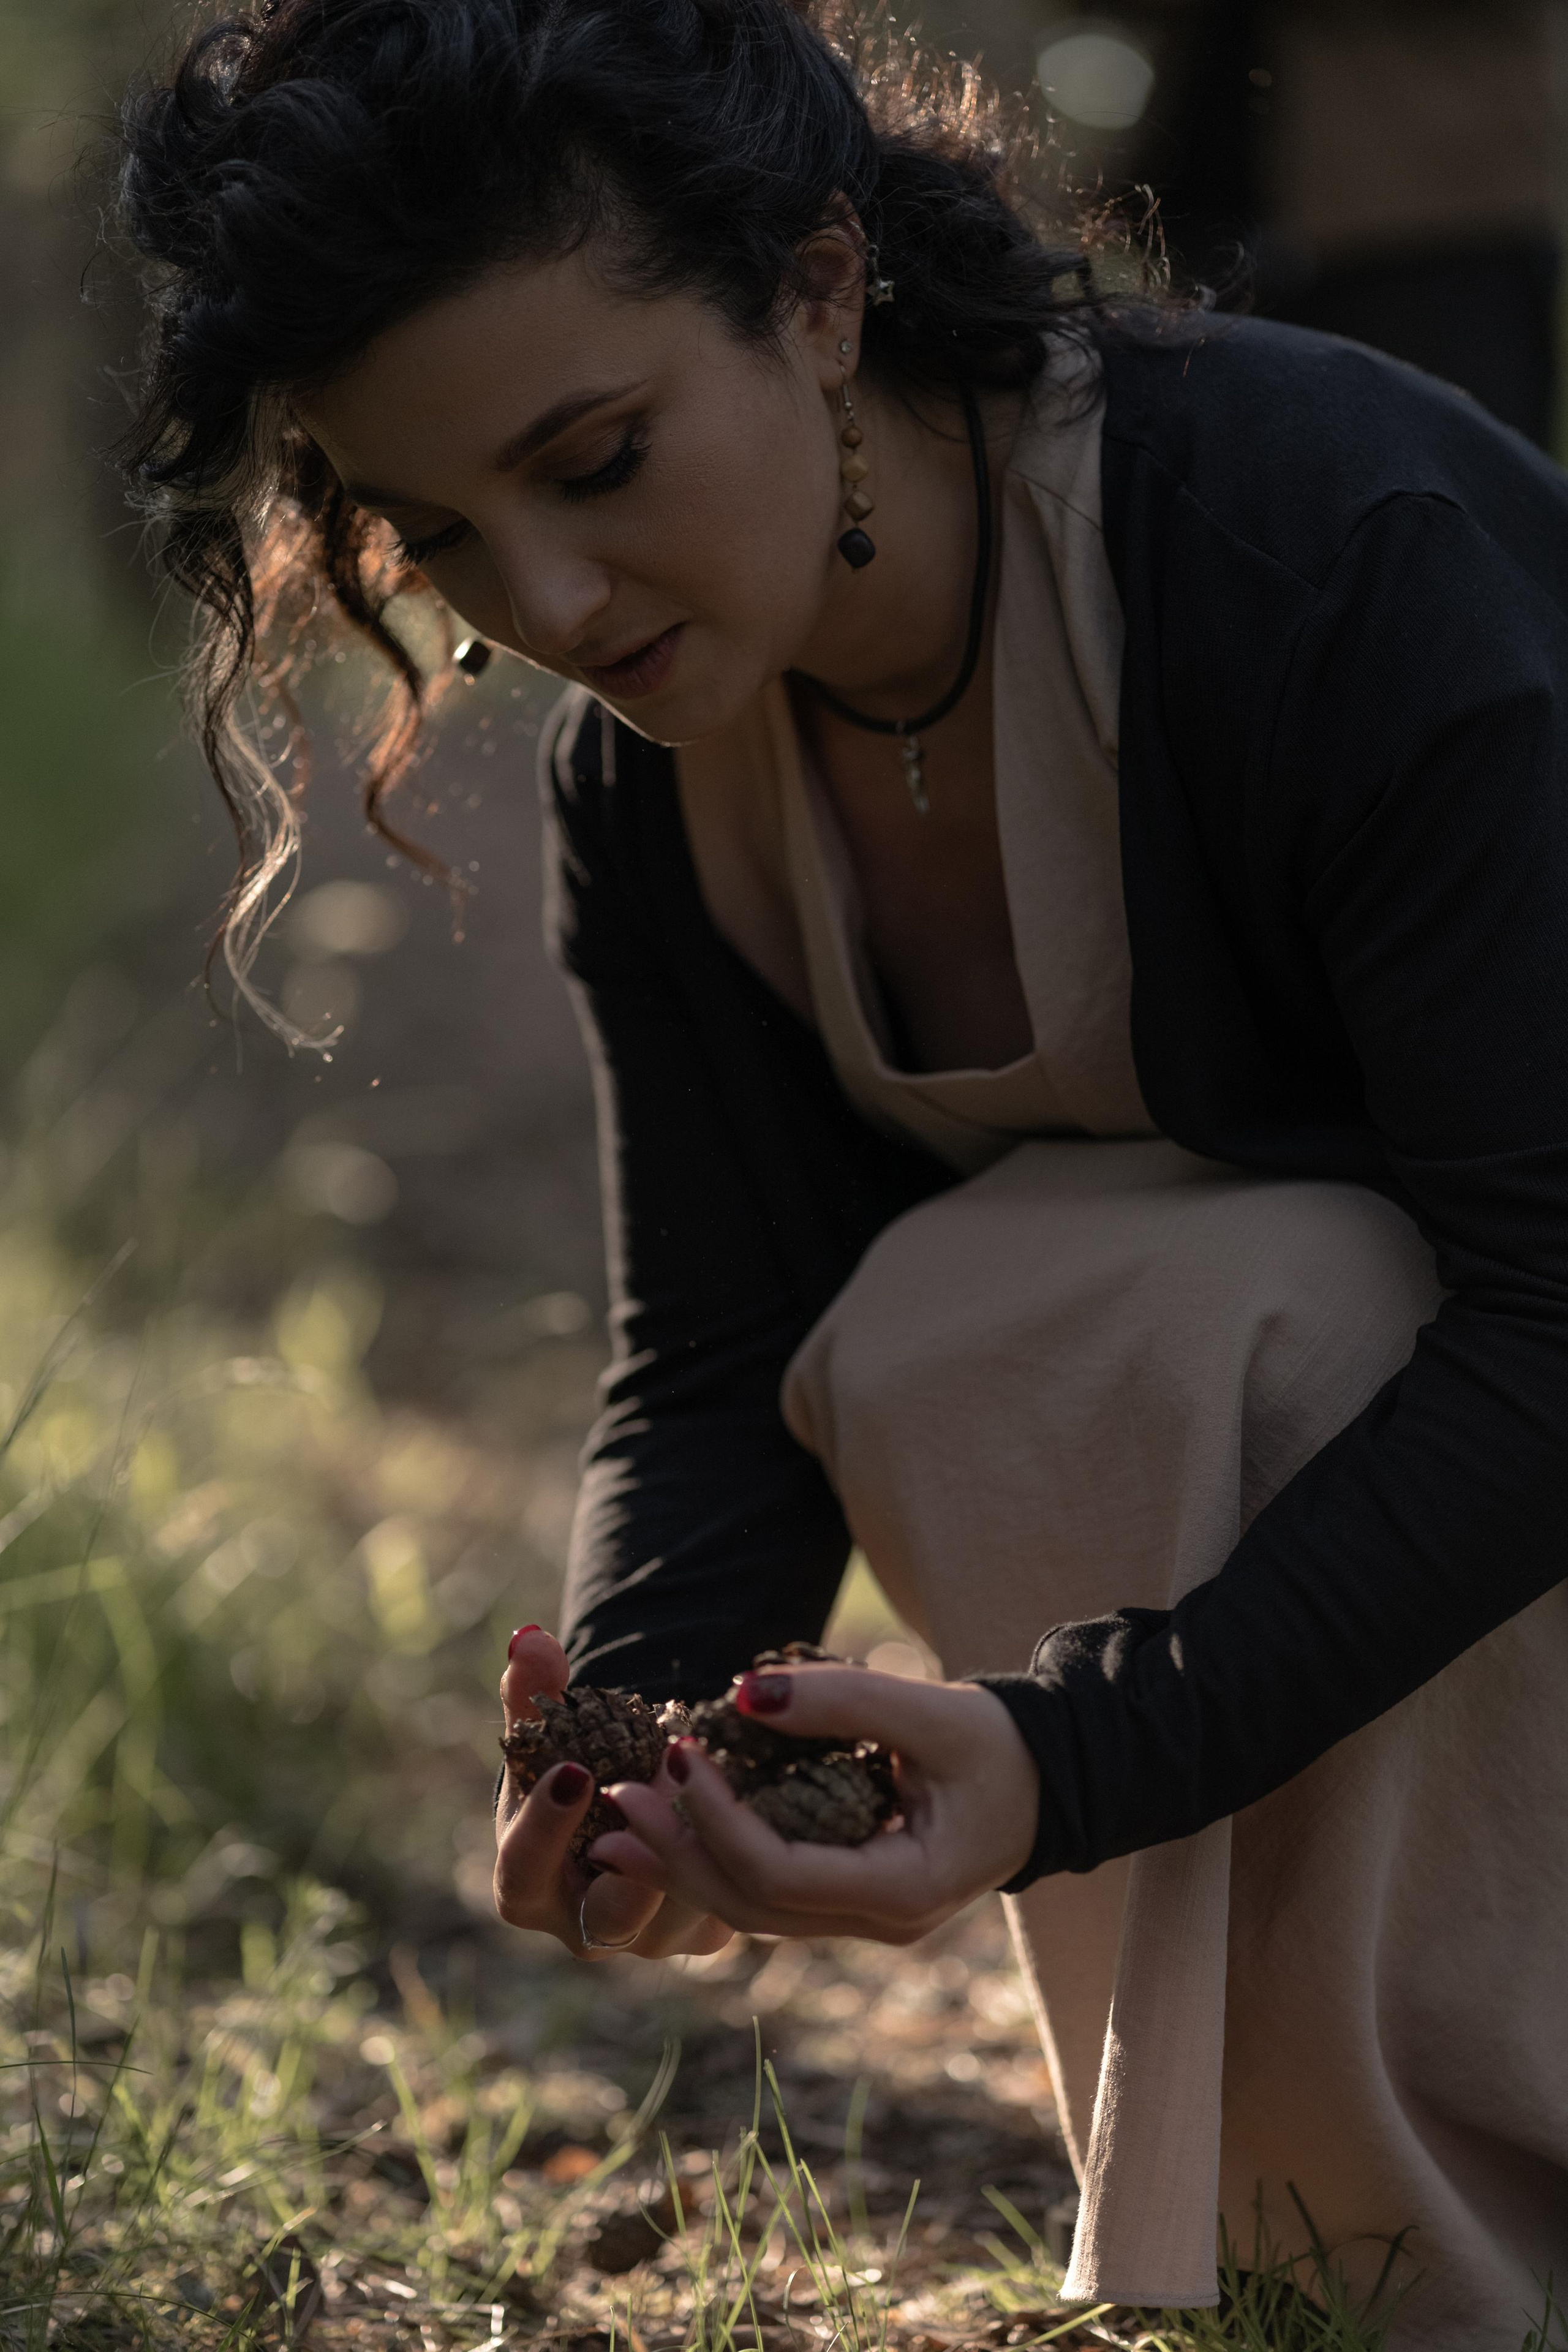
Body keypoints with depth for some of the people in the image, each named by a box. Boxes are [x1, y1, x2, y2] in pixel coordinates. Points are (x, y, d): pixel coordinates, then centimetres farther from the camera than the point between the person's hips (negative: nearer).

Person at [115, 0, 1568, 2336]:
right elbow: (727, 1366, -8)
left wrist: (1084, 1749, -42)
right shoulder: (651, 777, -9)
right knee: (931, 1338, -24)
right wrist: (636, 1730, -31)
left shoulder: (1331, 546, -31)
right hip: (1205, 1321, 7)